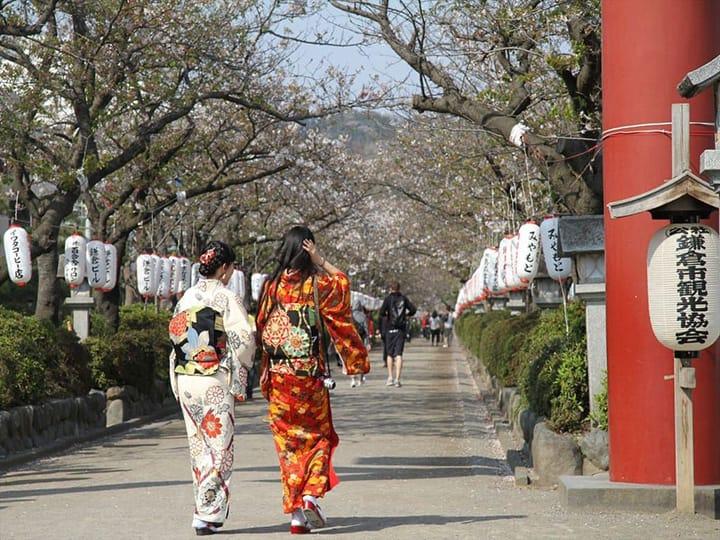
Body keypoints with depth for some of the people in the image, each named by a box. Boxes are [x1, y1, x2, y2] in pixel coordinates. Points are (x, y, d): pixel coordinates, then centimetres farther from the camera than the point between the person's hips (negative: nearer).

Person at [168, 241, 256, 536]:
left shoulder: (186, 297, 8)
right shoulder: (226, 298, -9)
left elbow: (174, 335, 9)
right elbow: (244, 340, -16)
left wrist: (177, 382, 14)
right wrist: (241, 368, 0)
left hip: (185, 379, 6)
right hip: (215, 382, -6)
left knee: (199, 445, 15)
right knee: (219, 447, -1)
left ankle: (205, 505, 21)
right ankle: (208, 514, -6)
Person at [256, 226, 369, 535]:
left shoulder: (271, 286, 0)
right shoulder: (318, 286, -8)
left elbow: (261, 329, 6)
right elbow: (342, 282, 12)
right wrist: (321, 262, 1)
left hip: (278, 379, 2)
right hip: (311, 377, -2)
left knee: (288, 441, 8)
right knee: (317, 436, 14)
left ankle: (296, 514, 5)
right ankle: (311, 494, -7)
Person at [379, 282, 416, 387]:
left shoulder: (388, 298, -3)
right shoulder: (404, 298, 4)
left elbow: (382, 312, -12)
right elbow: (413, 310, 2)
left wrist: (386, 314, 9)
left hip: (390, 328, -1)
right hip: (401, 329, 1)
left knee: (390, 354, 12)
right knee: (399, 354, -3)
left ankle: (390, 377, 10)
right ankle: (397, 379, -12)